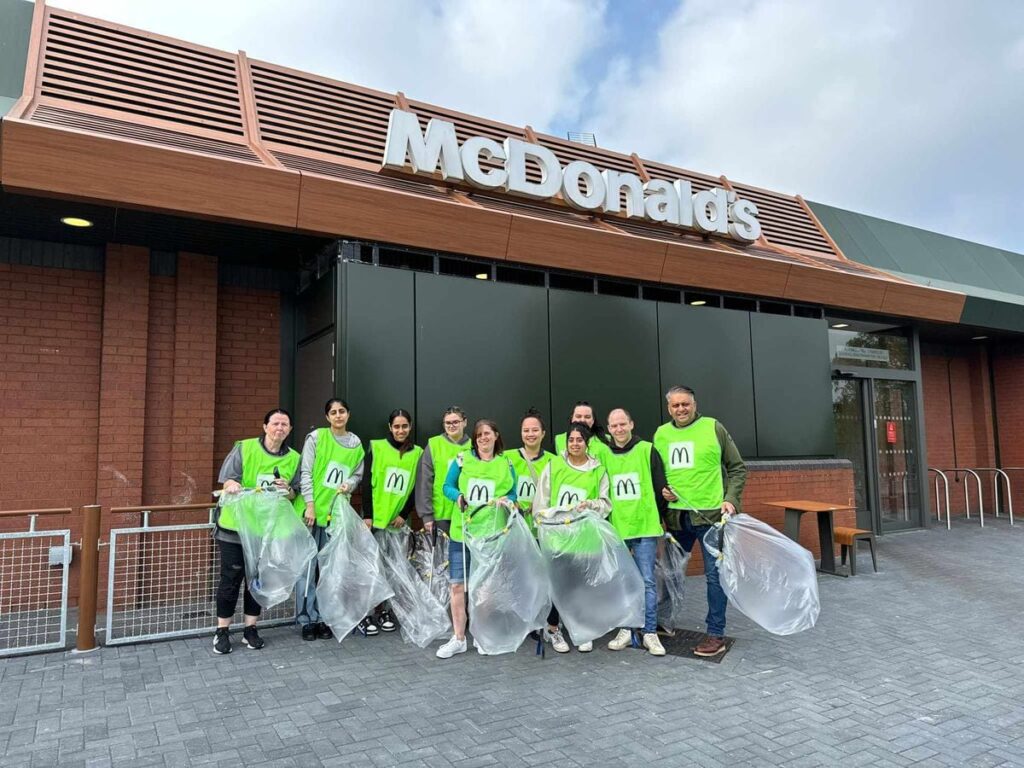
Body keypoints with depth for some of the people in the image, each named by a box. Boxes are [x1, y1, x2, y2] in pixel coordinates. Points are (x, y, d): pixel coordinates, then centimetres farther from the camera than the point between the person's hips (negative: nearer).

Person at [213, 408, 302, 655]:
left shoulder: (294, 458, 3)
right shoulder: (243, 448, -6)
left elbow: (295, 494, 8)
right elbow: (226, 479, -8)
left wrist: (287, 490, -14)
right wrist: (232, 485, -31)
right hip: (235, 526, -3)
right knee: (230, 579, 4)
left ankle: (250, 629, 24)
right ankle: (222, 631, 18)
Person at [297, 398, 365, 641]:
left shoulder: (356, 443, 7)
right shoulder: (316, 437, -4)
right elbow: (306, 472, -7)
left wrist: (349, 484, -8)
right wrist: (310, 505, -12)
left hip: (337, 513, 3)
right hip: (312, 511, -3)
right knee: (307, 566, 0)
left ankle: (323, 618, 20)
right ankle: (307, 619, 11)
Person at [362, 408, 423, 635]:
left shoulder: (418, 453, 6)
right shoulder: (377, 447, -1)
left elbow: (417, 488, 6)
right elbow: (367, 482, -4)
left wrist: (404, 514, -2)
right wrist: (367, 515, -9)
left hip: (399, 520, 2)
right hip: (376, 517, -2)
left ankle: (384, 612, 18)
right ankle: (365, 614, 8)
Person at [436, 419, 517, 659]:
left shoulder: (506, 464, 7)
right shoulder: (462, 460, 3)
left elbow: (512, 494, 11)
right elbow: (447, 486, 6)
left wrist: (506, 500, -11)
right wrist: (458, 496, -14)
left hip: (492, 533, 0)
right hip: (462, 530, 0)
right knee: (457, 585, -1)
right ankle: (458, 638, 11)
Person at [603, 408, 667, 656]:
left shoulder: (647, 450, -2)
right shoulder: (603, 455, 4)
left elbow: (660, 487, 3)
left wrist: (657, 521, 6)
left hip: (645, 527, -2)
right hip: (615, 529, 2)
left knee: (647, 581, 1)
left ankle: (650, 633, 11)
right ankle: (625, 630, 20)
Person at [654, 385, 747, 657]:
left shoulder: (713, 427, -3)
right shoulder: (661, 434, 7)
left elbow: (737, 468, 2)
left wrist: (731, 499, -8)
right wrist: (661, 488, -1)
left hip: (711, 514, -3)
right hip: (676, 515, 4)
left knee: (715, 574, 2)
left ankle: (716, 634, 13)